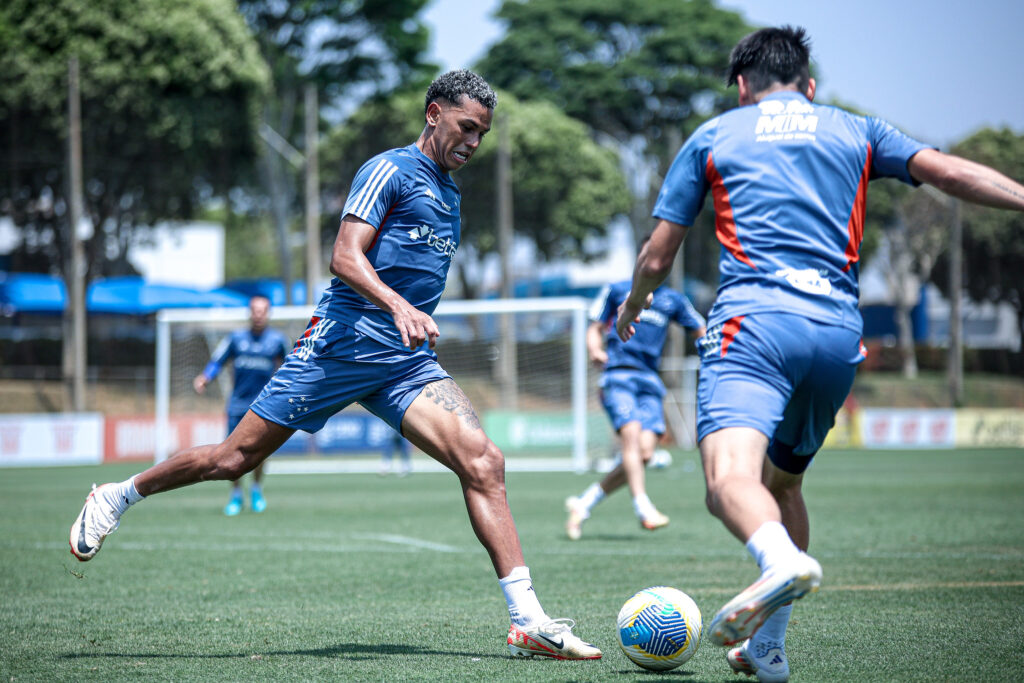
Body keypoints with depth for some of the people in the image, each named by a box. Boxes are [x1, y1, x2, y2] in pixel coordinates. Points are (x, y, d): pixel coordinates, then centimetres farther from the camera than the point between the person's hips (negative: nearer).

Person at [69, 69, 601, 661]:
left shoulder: (449, 195, 21)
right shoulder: (391, 170, -3)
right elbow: (345, 257, -16)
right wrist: (398, 306, -29)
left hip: (409, 362, 6)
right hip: (347, 340, -6)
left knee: (483, 462, -16)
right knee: (235, 458, -2)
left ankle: (528, 620, -20)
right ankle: (118, 497, 23)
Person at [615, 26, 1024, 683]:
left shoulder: (713, 136, 17)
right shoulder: (856, 131, 22)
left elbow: (656, 258, 20)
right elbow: (947, 170, 4)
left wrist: (631, 309, 39)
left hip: (754, 319, -4)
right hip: (839, 333, 4)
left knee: (730, 477, -22)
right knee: (782, 484, 23)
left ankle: (782, 559, -54)